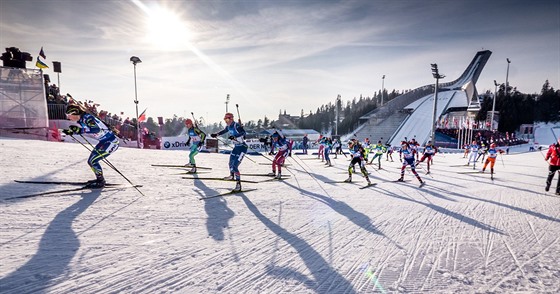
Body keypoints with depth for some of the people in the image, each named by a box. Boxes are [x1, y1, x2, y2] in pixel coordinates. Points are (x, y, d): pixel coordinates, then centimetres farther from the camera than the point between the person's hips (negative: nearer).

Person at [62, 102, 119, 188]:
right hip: (104, 141, 10)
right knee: (90, 161, 12)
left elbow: (97, 129, -36)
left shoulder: (87, 117, -21)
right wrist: (71, 132, 17)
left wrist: (80, 130, -37)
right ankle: (100, 179, 28)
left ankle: (101, 182, 5)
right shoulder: (81, 120, 7)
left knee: (93, 161, -11)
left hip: (111, 141, -10)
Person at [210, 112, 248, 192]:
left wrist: (235, 137, -48)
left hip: (242, 147, -9)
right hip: (236, 147, 9)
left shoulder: (237, 126, -21)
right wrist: (216, 134, 25)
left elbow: (243, 133, -36)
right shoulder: (229, 127, 5)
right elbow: (224, 131, 26)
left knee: (235, 166, -15)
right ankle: (232, 176, 51)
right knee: (231, 163, 22)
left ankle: (238, 185, -8)